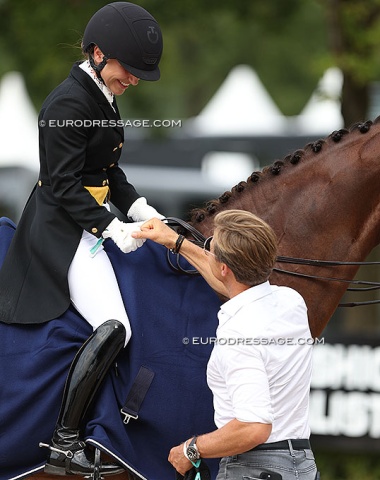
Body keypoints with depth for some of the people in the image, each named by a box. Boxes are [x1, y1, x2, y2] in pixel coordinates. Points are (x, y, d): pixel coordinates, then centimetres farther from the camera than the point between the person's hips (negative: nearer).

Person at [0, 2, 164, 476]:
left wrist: (139, 209, 6)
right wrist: (113, 228, -21)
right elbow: (65, 184, -21)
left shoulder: (101, 96, 11)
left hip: (89, 223, 11)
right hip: (63, 229, -11)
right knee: (113, 328, -22)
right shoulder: (69, 103, -20)